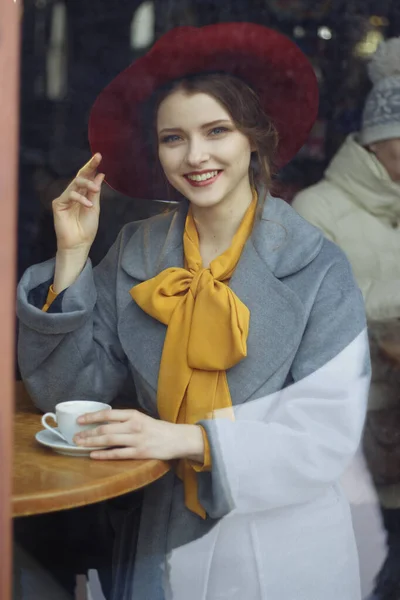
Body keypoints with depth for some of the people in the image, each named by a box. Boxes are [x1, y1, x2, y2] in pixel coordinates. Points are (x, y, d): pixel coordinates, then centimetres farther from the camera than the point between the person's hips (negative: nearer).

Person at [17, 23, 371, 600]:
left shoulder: (317, 268, -12)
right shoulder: (134, 254, -2)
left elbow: (329, 430, -17)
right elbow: (69, 393, -3)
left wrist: (188, 438, -24)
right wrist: (72, 255, -12)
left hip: (286, 546, -2)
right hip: (167, 538, 3)